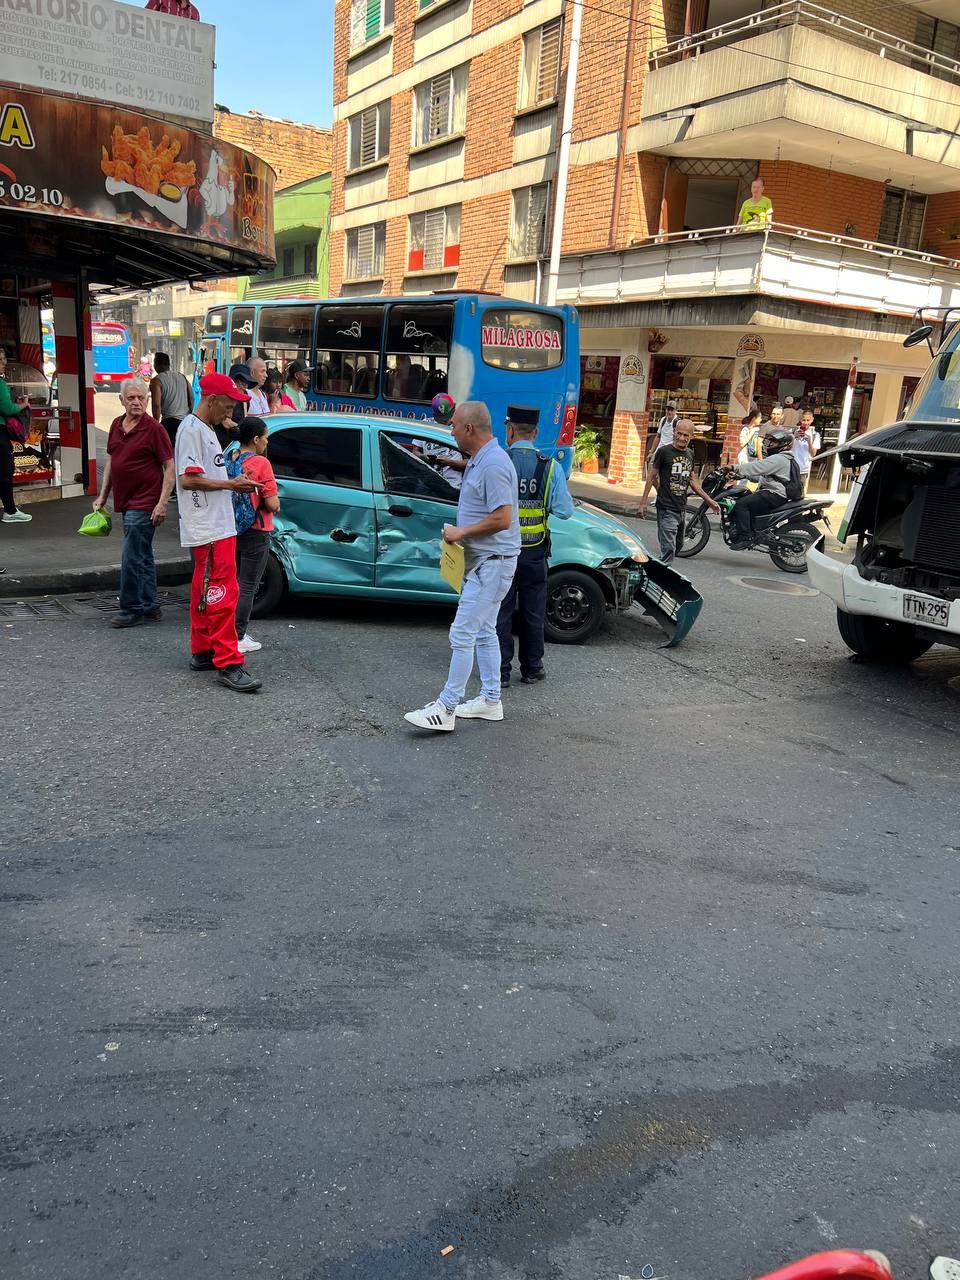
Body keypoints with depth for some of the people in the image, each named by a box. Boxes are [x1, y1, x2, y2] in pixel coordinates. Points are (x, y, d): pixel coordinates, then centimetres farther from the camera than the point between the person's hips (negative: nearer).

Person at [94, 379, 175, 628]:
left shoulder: (154, 428, -11)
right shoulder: (116, 425, 10)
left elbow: (170, 466, -12)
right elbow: (111, 460, 20)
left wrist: (162, 503, -18)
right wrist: (102, 495, 18)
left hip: (144, 503, -8)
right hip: (125, 502, 8)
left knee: (131, 558, -7)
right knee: (143, 557, 14)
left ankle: (131, 609, 3)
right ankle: (149, 607, 23)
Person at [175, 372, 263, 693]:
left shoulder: (206, 430, 19)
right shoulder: (191, 429, -12)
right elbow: (187, 479, -19)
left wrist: (234, 483, 9)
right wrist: (230, 484, -14)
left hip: (217, 526, 11)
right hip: (208, 529, -11)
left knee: (206, 593, 16)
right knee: (222, 594, -12)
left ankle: (202, 653, 26)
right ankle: (228, 664, -11)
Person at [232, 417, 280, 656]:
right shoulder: (261, 463, -15)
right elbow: (272, 504, -19)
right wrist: (276, 503, 1)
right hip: (255, 533, -7)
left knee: (234, 583, 17)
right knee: (247, 587, 0)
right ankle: (239, 638, 3)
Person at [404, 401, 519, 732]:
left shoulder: (492, 465, -20)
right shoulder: (480, 460, 13)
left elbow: (502, 518, -27)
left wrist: (461, 532, -18)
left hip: (492, 563, -11)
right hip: (482, 560, 11)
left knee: (463, 634, -9)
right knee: (483, 632, 16)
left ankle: (446, 708, -5)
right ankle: (490, 700, 26)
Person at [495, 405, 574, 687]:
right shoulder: (551, 467, -5)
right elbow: (565, 511, -5)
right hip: (535, 552, 2)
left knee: (501, 611, 7)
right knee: (533, 611, 14)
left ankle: (500, 672, 10)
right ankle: (532, 669, 23)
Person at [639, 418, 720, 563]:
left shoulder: (690, 454, 11)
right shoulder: (664, 451, -7)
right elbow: (652, 476, -3)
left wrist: (708, 500, 19)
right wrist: (643, 501, -5)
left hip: (682, 508, 7)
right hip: (667, 509, -7)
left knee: (678, 547, 15)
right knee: (668, 549, -12)